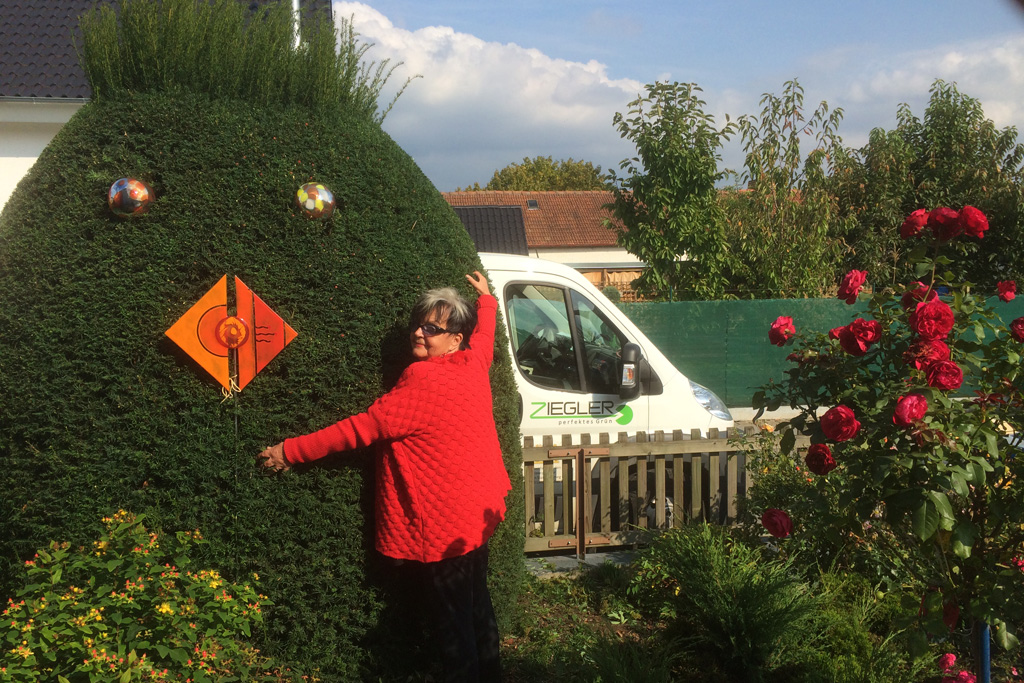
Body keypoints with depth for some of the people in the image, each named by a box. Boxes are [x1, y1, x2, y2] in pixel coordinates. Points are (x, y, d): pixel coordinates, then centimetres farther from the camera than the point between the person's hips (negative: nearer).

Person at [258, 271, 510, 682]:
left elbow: (359, 429, -19)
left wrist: (290, 451, -13)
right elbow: (484, 332, 25)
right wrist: (486, 299, 45)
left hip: (443, 528, -9)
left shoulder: (425, 383, -23)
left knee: (452, 626, 1)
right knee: (476, 609, 22)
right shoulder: (474, 363, 0)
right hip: (477, 514, 9)